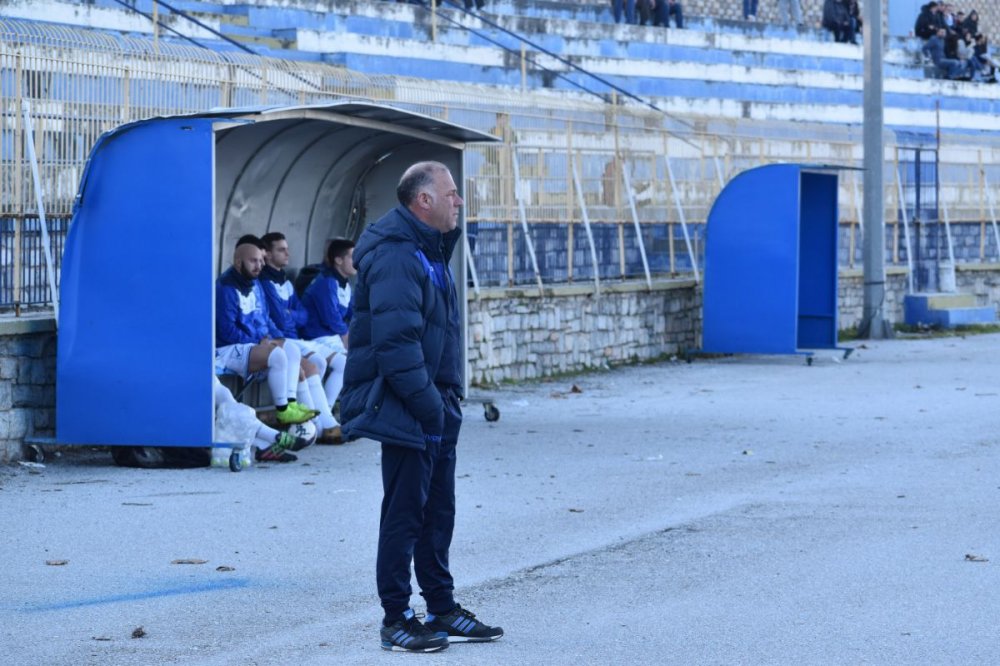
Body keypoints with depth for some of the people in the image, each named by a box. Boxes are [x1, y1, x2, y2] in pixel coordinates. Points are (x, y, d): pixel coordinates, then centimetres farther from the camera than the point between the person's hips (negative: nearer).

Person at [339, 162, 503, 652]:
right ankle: (396, 620, 2)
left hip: (434, 405, 10)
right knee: (404, 514, -4)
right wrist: (425, 400, -24)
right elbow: (395, 340, -26)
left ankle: (442, 609, 24)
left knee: (437, 511, 15)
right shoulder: (394, 256, -18)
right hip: (405, 411, -10)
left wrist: (447, 395, 14)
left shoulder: (429, 251, 16)